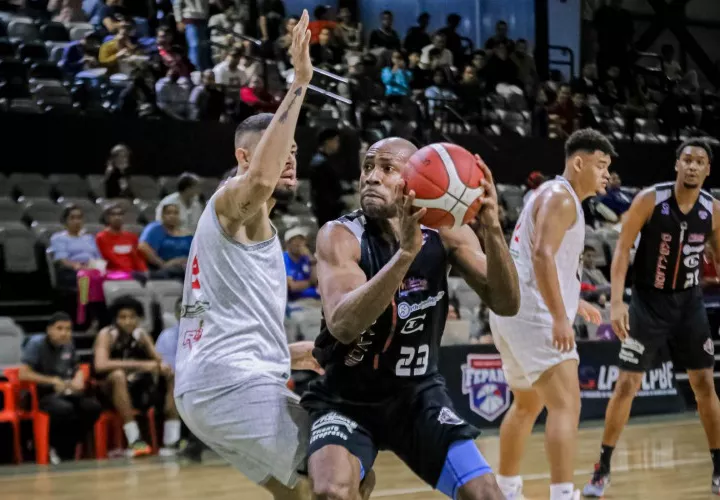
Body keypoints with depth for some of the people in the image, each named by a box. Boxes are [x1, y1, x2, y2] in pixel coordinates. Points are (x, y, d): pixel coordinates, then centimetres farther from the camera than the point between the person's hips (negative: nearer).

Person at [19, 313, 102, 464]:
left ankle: (66, 449, -6)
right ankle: (54, 447, -9)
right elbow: (24, 374, -17)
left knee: (93, 406, -21)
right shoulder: (36, 343, -10)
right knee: (64, 409, -37)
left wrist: (78, 379, -1)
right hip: (41, 394, -6)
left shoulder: (69, 345, 9)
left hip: (66, 392, 6)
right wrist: (53, 381, -20)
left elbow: (77, 370, 24)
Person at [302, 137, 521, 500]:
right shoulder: (339, 236, -18)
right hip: (345, 398, -3)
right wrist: (406, 251, -46)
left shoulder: (445, 232, -7)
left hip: (417, 395, 3)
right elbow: (342, 325, -35)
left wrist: (491, 230, -33)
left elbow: (506, 305, -16)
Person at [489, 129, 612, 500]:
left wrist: (573, 302, 35)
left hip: (514, 315, 11)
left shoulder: (553, 196, 21)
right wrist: (560, 317, -28)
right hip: (532, 315, -11)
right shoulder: (560, 197, -10)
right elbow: (541, 255, -24)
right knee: (566, 405, -18)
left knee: (527, 405, 23)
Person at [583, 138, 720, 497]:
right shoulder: (650, 200, -14)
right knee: (626, 384, -4)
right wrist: (616, 301, -23)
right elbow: (622, 249, -14)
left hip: (689, 304, 3)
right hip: (648, 302, -3)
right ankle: (602, 470, 6)